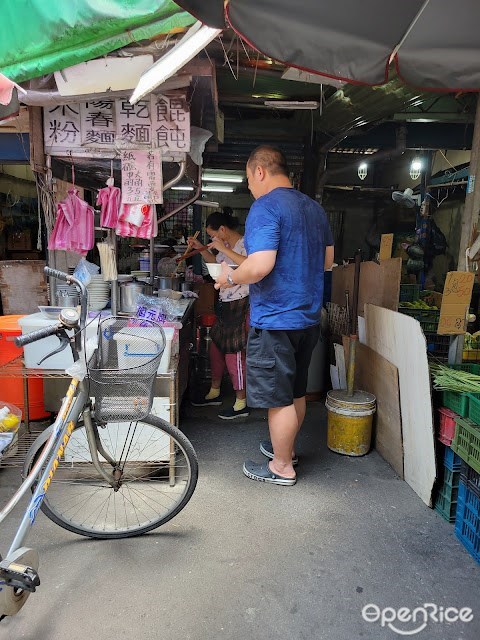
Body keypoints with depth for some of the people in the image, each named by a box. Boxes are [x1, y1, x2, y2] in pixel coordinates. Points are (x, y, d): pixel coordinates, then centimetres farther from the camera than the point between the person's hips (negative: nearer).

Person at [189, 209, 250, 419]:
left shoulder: (245, 244, -15)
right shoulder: (226, 245, 11)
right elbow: (215, 262, 29)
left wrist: (223, 249, -29)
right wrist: (200, 248, 16)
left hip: (240, 305, -10)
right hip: (225, 304, 10)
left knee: (234, 354, -4)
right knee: (216, 347, 17)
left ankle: (241, 403, 10)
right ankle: (215, 392, 35)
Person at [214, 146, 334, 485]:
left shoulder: (266, 207, -16)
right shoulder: (314, 207, 10)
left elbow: (260, 266, -28)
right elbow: (327, 259, 17)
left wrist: (230, 277, -9)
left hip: (275, 320, -9)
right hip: (308, 316, 9)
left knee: (279, 398, 5)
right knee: (296, 392, 21)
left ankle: (282, 467, 21)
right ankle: (286, 447, 39)